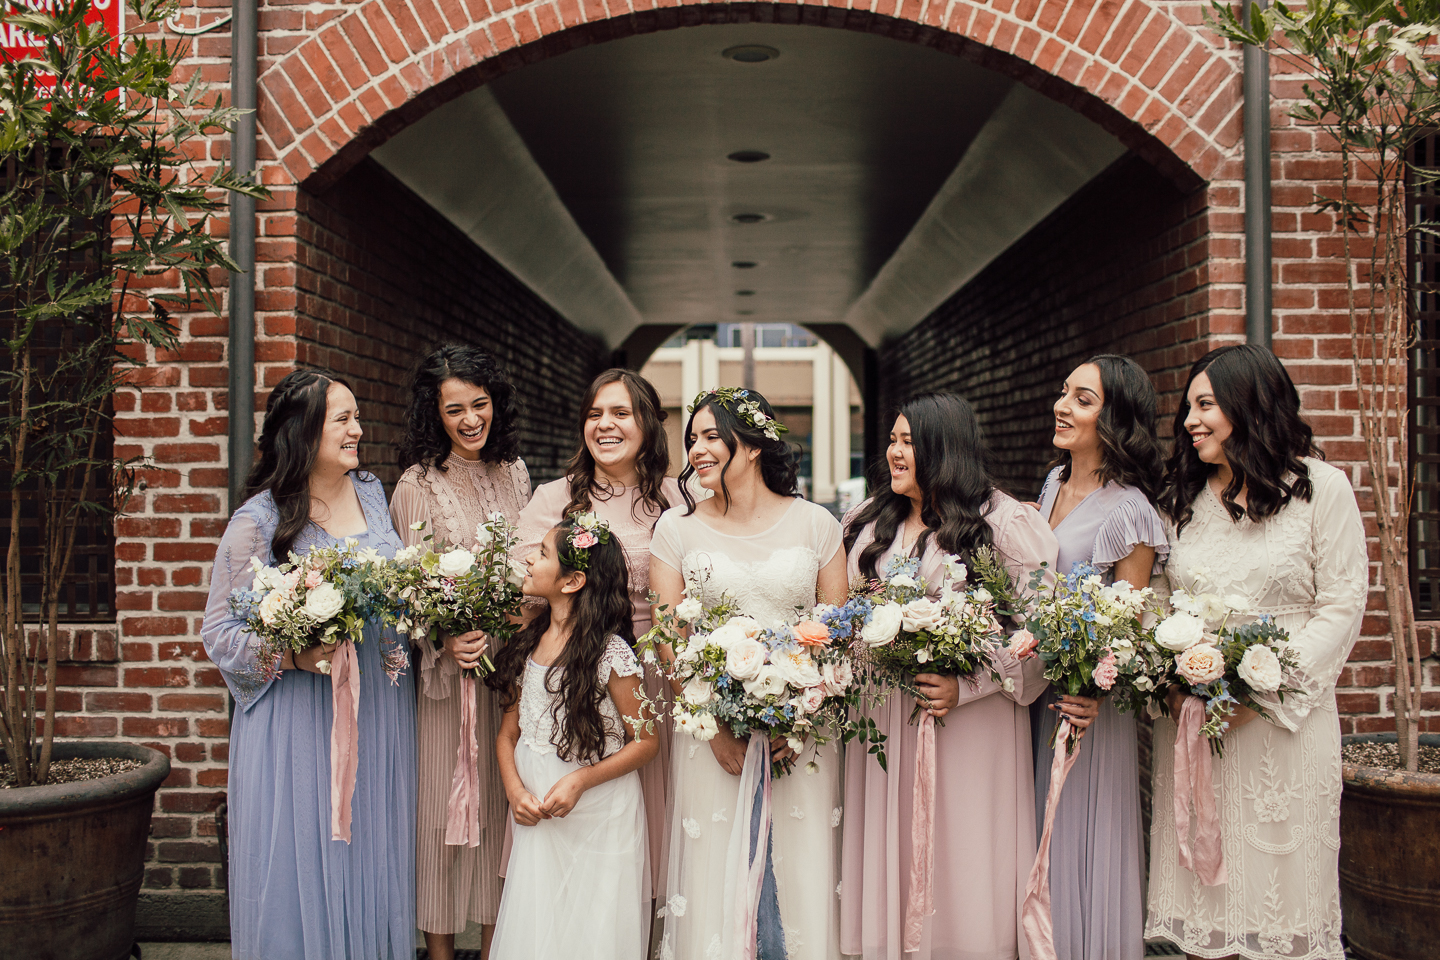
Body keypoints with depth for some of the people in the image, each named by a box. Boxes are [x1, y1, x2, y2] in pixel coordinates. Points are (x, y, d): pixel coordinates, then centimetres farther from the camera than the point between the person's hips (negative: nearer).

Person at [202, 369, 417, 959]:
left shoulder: (372, 494, 7)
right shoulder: (259, 520, -9)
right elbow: (218, 633, -8)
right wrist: (294, 654, -24)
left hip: (379, 707, 5)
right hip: (300, 719, -5)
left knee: (374, 858, 12)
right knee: (307, 862, 2)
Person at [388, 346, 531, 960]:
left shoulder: (514, 473, 7)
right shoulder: (418, 485, -8)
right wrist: (446, 640, -23)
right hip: (446, 663, -4)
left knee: (502, 800, 10)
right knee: (445, 803, 3)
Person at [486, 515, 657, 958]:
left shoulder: (611, 653, -14)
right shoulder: (528, 643, 4)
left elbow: (645, 742, -10)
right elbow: (508, 732, 10)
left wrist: (579, 781, -18)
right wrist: (515, 790, -7)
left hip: (600, 819, -5)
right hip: (538, 819, 5)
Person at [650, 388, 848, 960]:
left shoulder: (816, 524, 2)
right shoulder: (677, 527, 3)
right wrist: (716, 729, -10)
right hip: (712, 731, 0)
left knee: (800, 874, 3)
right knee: (716, 876, 2)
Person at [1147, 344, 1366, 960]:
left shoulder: (1321, 487, -1)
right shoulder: (1180, 498, 12)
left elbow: (1341, 607, -5)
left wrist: (1261, 686, -14)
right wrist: (1173, 685, -5)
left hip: (1280, 720, -3)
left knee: (1277, 871, 2)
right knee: (1199, 885, 6)